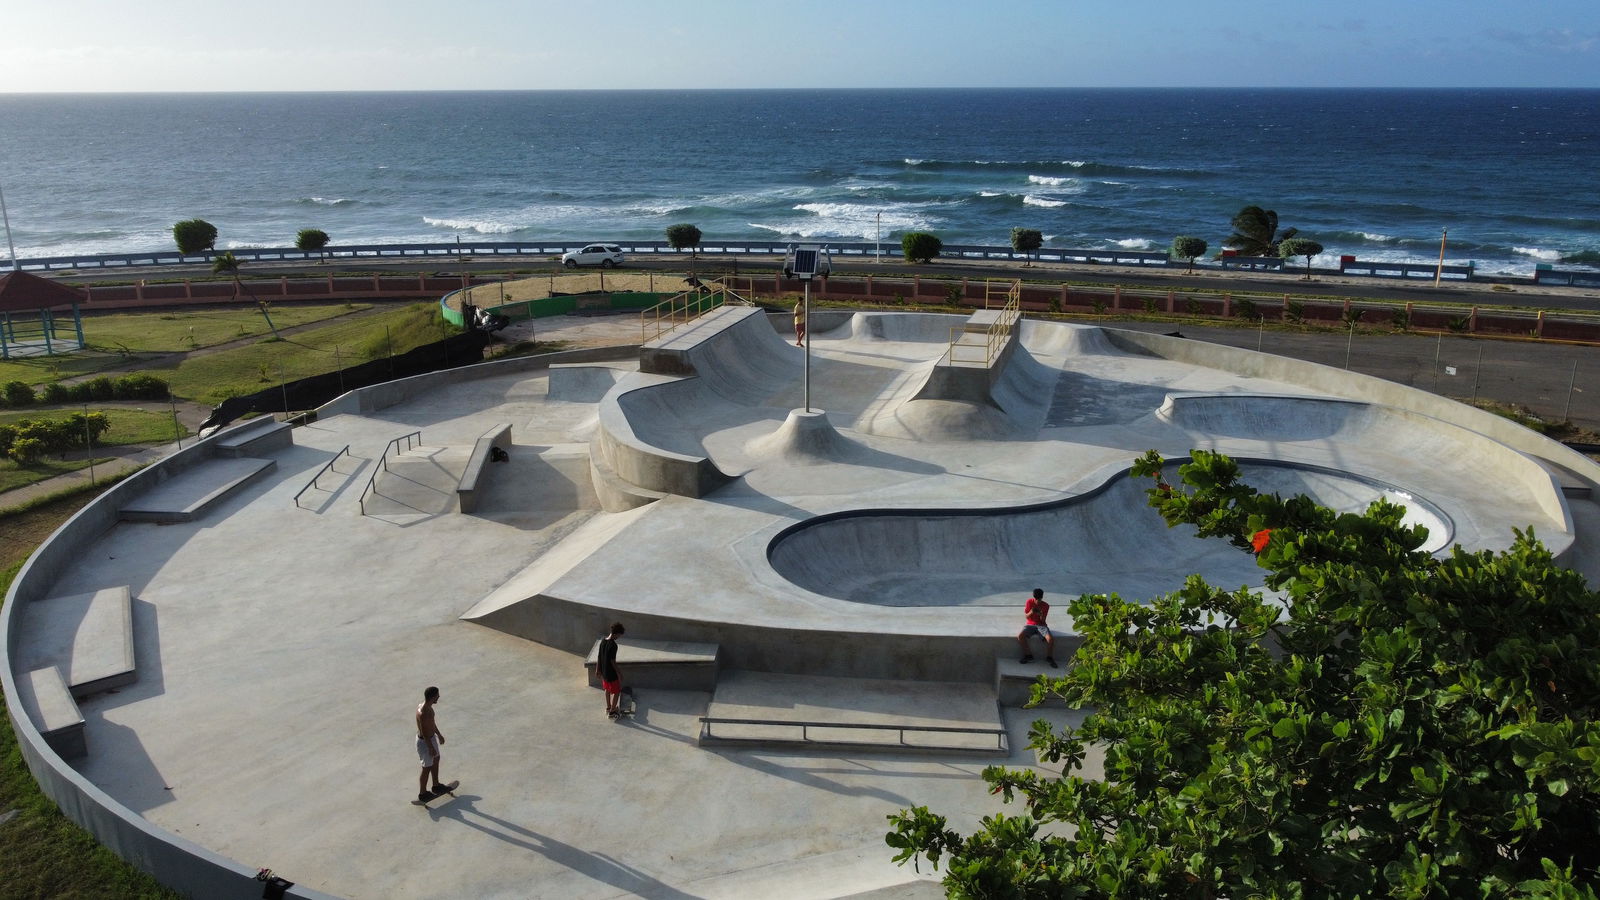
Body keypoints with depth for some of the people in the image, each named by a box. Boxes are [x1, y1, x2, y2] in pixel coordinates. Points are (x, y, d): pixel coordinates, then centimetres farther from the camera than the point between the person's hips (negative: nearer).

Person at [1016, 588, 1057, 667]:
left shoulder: (1045, 606, -5)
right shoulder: (1029, 602, -3)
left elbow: (1043, 620, -5)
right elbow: (1026, 616, -2)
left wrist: (1041, 615, -28)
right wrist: (1031, 612, -24)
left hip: (1041, 625, -1)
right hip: (1030, 624, 1)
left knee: (1050, 638, -30)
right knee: (1020, 636, -29)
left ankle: (1049, 657, -4)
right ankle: (1028, 655, -10)